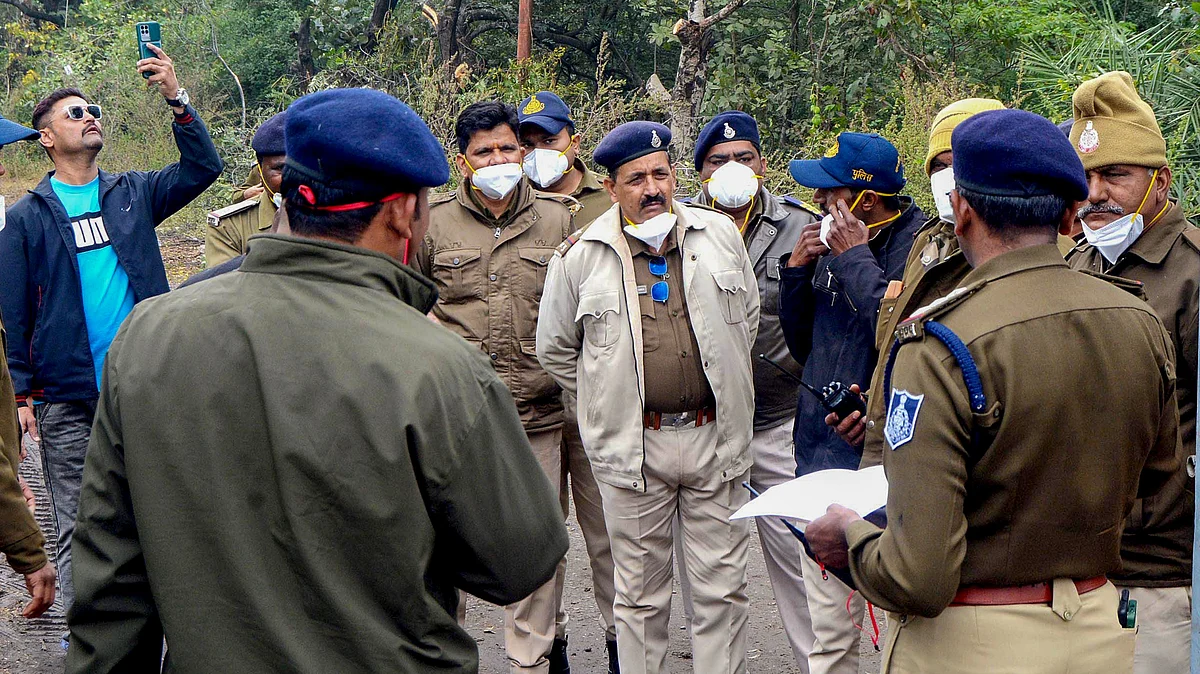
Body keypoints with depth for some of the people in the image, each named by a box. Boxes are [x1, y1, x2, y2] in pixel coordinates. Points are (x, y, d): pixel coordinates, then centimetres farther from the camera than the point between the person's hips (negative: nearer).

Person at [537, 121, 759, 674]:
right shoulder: (581, 256, -1)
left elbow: (748, 317, 19)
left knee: (721, 587, 6)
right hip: (632, 447, -1)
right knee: (640, 592, 8)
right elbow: (554, 349, 9)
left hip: (714, 437, 2)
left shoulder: (720, 234, 5)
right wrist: (610, 402, 8)